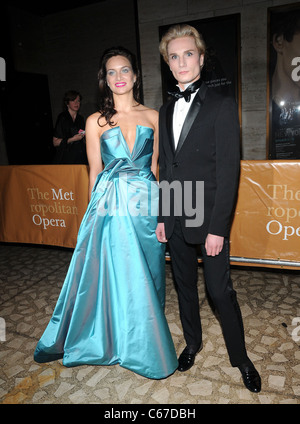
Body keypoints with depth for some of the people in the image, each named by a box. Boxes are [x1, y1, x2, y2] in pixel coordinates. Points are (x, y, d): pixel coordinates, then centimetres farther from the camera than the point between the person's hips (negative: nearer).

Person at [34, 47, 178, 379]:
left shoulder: (153, 117, 7)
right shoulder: (96, 121, 3)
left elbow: (155, 166, 8)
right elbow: (95, 172, 5)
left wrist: (156, 205, 4)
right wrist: (97, 209, 5)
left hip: (146, 203, 1)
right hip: (110, 205, -1)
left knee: (144, 277, 11)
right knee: (109, 274, 6)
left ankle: (144, 345, 32)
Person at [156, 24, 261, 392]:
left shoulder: (221, 106, -6)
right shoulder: (166, 110, 12)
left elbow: (228, 171, -12)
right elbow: (165, 168, 13)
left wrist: (217, 227, -17)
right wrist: (162, 217, 9)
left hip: (208, 220, -5)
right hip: (175, 220, 6)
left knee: (220, 292, 1)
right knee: (184, 286, 17)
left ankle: (240, 358, 24)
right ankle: (192, 342, 39)